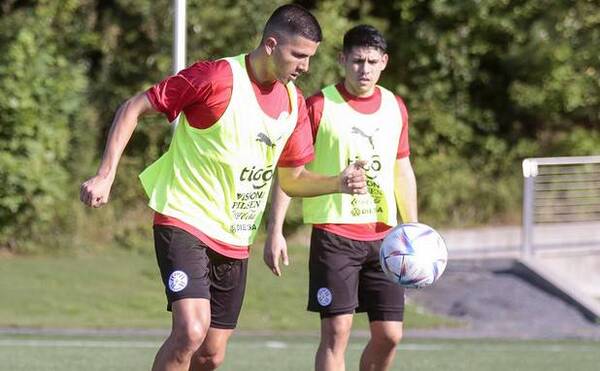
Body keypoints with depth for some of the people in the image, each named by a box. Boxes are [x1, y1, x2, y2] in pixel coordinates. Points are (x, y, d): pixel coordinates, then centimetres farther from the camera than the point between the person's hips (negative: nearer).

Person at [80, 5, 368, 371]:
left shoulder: (294, 102, 7)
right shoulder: (215, 78, -14)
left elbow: (292, 179, 17)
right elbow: (133, 108, -9)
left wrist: (339, 183, -3)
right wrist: (106, 175, -17)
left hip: (235, 241, 7)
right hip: (185, 224, -7)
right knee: (191, 331, -25)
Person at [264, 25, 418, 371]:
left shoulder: (395, 107, 10)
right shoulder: (320, 106, -5)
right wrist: (275, 231, -9)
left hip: (383, 236, 5)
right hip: (334, 234, -5)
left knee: (389, 335, 2)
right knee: (337, 331, -11)